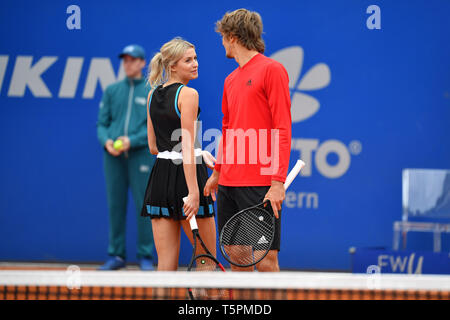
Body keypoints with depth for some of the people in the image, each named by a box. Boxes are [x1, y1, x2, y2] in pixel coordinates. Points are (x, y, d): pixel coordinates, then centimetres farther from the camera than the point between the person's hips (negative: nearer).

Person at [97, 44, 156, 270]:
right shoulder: (112, 90, 16)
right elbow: (102, 123, 14)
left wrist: (132, 141, -15)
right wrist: (106, 141, -7)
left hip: (141, 153, -3)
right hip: (113, 155, 3)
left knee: (144, 205, -5)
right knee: (115, 204, 3)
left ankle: (145, 256, 1)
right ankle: (116, 255, 9)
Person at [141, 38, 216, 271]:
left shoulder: (153, 95, 12)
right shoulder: (188, 94, -10)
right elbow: (187, 146, -17)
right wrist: (193, 192, -21)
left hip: (160, 175, 7)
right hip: (187, 175, -7)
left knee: (166, 260, 5)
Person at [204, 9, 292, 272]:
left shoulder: (272, 70, -5)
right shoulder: (231, 80, 17)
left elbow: (283, 129, -11)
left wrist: (278, 182, -17)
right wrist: (217, 173, 24)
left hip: (260, 186, -7)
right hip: (229, 183, 7)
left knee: (265, 260, -9)